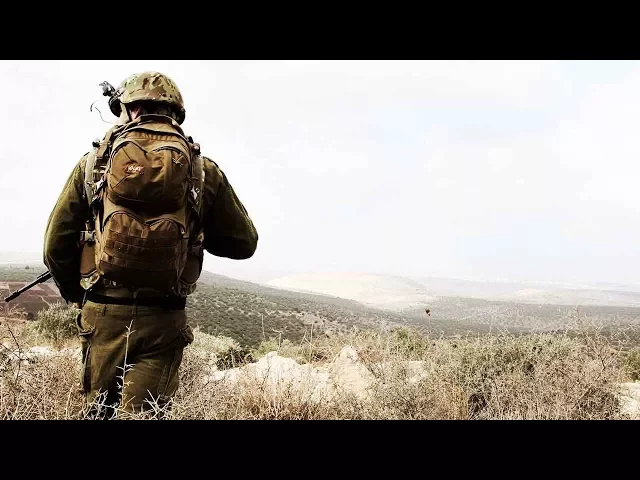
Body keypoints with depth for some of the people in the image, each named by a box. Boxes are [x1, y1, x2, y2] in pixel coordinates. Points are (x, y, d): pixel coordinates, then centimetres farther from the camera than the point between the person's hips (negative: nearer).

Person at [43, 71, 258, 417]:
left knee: (101, 410, 20)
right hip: (164, 321, -1)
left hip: (102, 314, 1)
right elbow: (244, 243, 6)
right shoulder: (203, 171, -1)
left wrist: (77, 295, 20)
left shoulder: (95, 161, 1)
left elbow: (56, 245, 4)